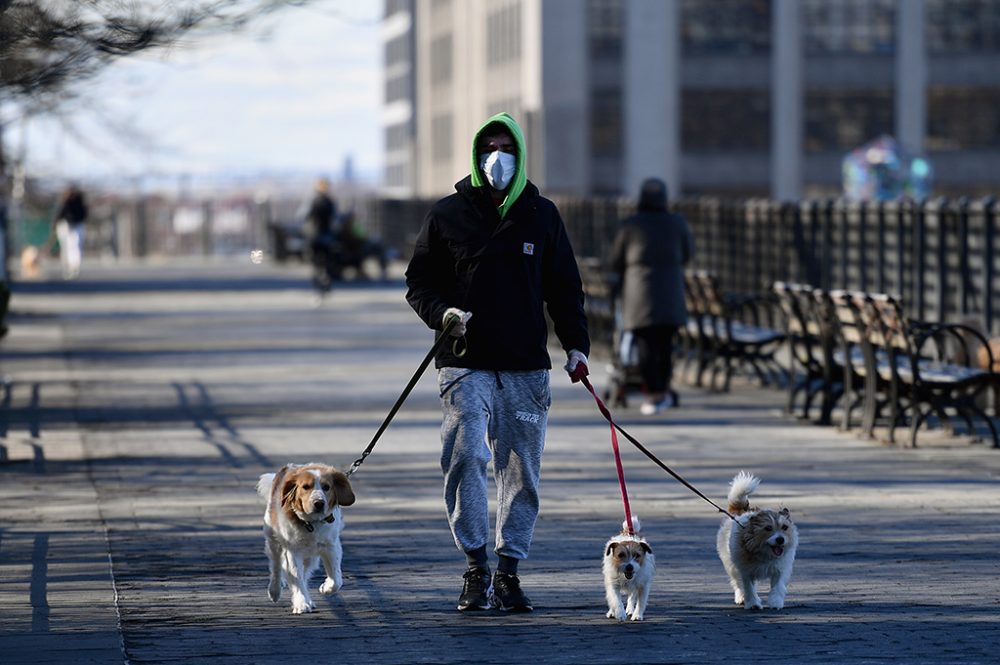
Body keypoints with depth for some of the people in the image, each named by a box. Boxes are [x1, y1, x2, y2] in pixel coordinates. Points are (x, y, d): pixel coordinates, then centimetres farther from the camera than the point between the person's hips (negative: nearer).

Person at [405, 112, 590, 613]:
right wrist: (442, 313, -12)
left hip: (526, 366, 2)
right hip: (465, 364, -2)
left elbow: (564, 286, 15)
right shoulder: (448, 214, 5)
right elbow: (418, 282, 8)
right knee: (465, 457, -16)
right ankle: (476, 567, -8)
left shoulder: (541, 215, 10)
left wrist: (575, 344, 3)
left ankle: (509, 572, 13)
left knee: (522, 470, 4)